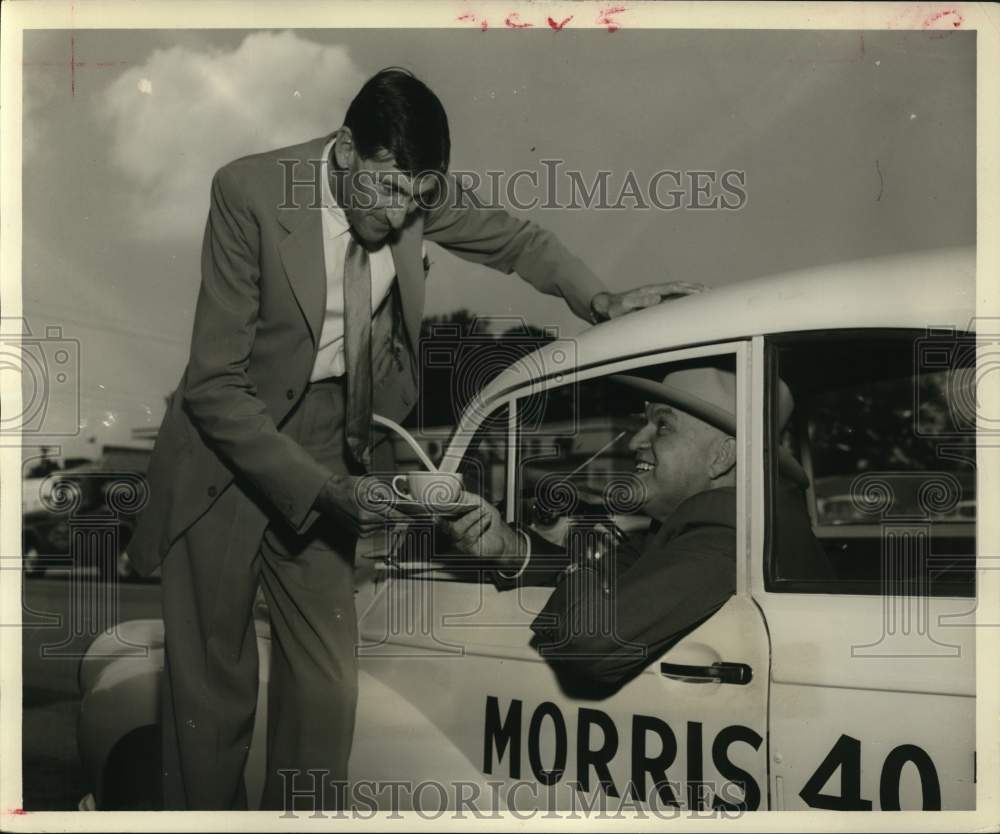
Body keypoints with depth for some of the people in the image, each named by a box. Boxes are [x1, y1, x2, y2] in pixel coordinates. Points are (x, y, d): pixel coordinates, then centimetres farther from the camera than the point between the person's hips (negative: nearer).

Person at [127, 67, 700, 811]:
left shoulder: (416, 197, -8)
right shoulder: (251, 192, -21)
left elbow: (513, 239, 12)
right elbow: (214, 384, -21)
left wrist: (598, 300, -4)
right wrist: (319, 489, -27)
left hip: (326, 452, 4)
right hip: (225, 459, -3)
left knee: (326, 689, 5)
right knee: (213, 694, 4)